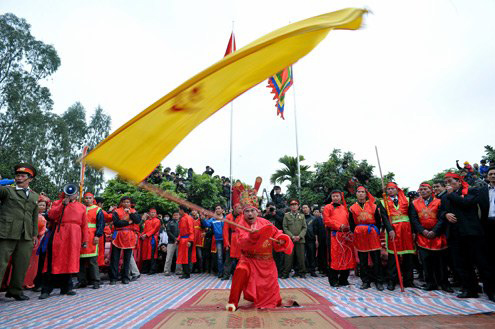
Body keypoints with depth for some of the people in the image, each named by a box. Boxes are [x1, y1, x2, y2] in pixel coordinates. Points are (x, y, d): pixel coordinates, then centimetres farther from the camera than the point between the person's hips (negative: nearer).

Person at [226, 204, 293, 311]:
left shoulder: (264, 222, -2)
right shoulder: (241, 226, -10)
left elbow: (276, 233, 8)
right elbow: (243, 243, -27)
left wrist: (281, 239, -13)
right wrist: (252, 235, -46)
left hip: (266, 260, 3)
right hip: (249, 259, -3)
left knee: (270, 285, 8)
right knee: (241, 271, -32)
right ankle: (233, 302, -15)